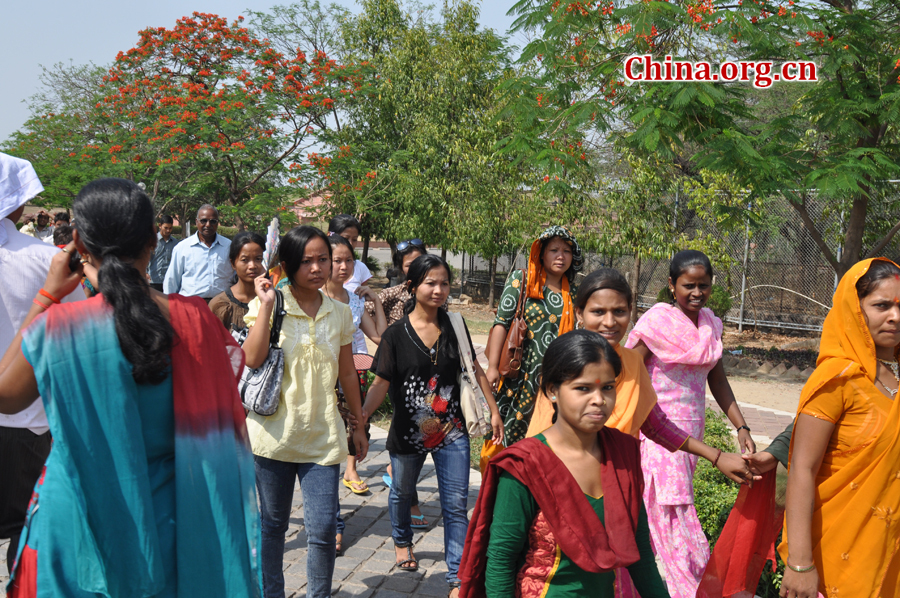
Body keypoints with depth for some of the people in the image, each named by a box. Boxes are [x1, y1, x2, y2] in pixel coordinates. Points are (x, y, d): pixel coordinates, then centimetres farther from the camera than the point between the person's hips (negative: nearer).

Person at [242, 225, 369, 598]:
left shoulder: (339, 313, 5)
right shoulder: (268, 306, -3)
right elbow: (252, 359, -18)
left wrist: (359, 425, 17)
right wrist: (266, 305, -17)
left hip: (322, 437, 1)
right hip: (275, 433, -1)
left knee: (323, 531, -1)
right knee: (273, 524, 14)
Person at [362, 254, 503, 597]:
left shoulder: (454, 327, -1)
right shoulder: (396, 335, -10)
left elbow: (475, 371, 6)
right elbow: (381, 383, -11)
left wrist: (494, 412, 6)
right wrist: (360, 416, -25)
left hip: (451, 431, 1)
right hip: (408, 433, -1)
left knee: (456, 505, -1)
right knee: (402, 492, 22)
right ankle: (402, 542, 51)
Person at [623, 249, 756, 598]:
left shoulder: (711, 323, 8)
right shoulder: (656, 321, -12)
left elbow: (717, 379, 15)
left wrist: (741, 428, 8)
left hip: (691, 432, 6)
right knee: (678, 527, -4)